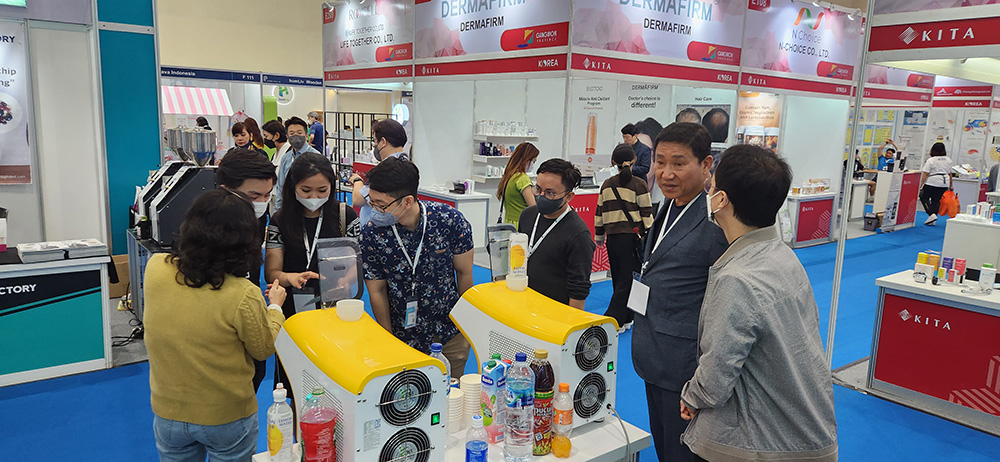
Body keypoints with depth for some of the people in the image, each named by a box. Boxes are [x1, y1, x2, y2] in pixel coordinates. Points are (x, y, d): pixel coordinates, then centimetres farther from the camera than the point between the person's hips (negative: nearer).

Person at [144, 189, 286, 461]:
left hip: (168, 414, 4)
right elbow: (264, 350, -11)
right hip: (227, 419, -3)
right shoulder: (243, 296, -29)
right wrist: (275, 306, 4)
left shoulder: (154, 269, -16)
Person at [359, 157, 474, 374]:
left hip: (452, 332, 1)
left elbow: (464, 273, -5)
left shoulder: (449, 220, -19)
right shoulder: (371, 236, -17)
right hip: (405, 336, 0)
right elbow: (377, 291, -5)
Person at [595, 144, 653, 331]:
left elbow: (599, 212, 11)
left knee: (618, 278, 15)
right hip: (632, 237, -4)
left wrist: (599, 235, 22)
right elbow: (646, 213, -5)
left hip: (612, 238, 4)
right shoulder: (639, 184, -6)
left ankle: (625, 319, 23)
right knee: (627, 279, 1)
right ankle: (613, 320, -4)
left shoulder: (607, 185, 6)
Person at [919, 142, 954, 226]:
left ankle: (931, 214, -9)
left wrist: (920, 185, -10)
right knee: (936, 200, 11)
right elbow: (950, 174, 16)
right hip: (944, 184, 6)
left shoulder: (931, 160, -8)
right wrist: (950, 186, 23)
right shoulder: (948, 160, 10)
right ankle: (932, 221, 11)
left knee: (924, 197, 7)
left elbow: (925, 174, -12)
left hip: (932, 183, -6)